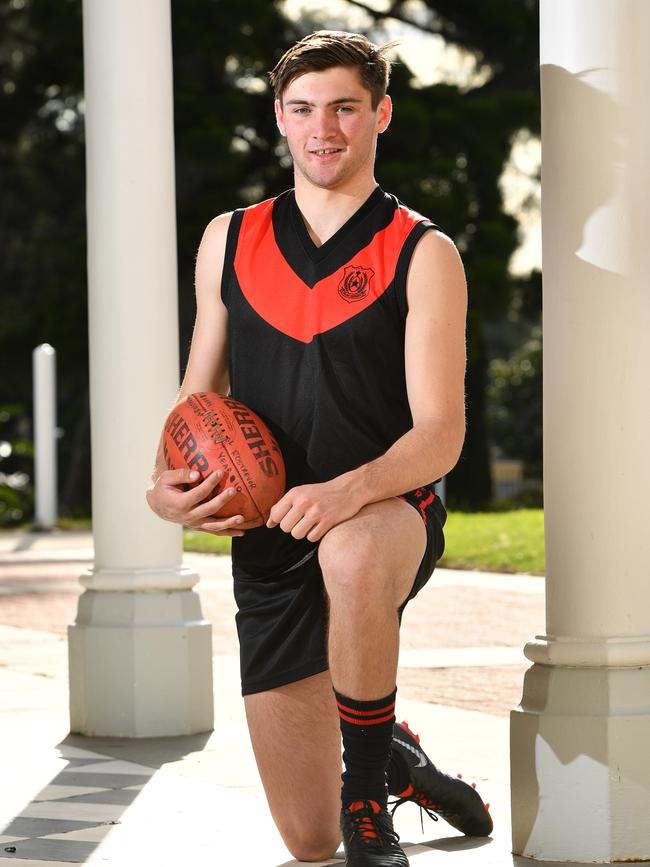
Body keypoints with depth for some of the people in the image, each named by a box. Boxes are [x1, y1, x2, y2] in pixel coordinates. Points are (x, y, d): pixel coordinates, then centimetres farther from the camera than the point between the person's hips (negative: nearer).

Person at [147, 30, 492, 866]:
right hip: (270, 546, 4)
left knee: (351, 553, -44)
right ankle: (396, 758, 39)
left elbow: (440, 433, -11)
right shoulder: (230, 241, 10)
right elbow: (199, 395, 16)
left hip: (391, 515, -4)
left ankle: (370, 795, -22)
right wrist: (166, 482, -5)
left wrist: (348, 492, -31)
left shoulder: (422, 255, -3)